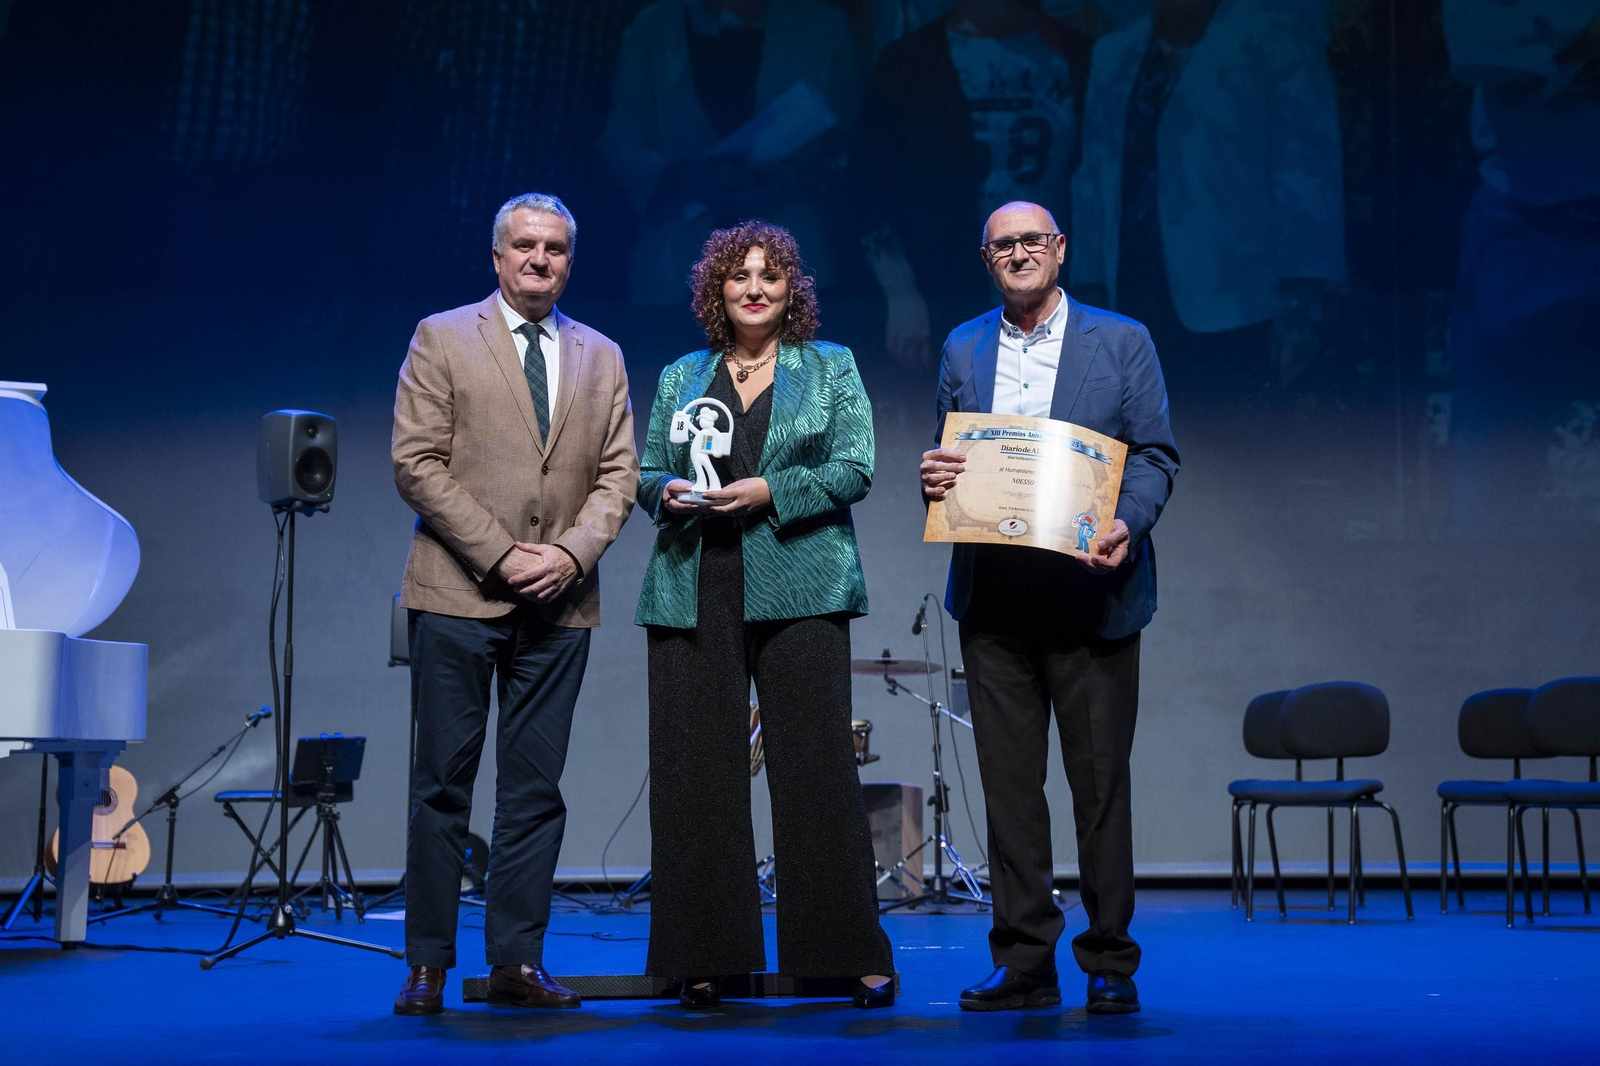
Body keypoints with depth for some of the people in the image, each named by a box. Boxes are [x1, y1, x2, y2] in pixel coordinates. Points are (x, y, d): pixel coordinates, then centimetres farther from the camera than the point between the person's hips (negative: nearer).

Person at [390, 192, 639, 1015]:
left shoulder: (601, 358, 14)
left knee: (535, 789, 4)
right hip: (461, 594, -3)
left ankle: (517, 962, 10)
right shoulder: (441, 338, 4)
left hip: (559, 604, 3)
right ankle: (428, 966, 7)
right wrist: (499, 556, -11)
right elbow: (417, 462, -4)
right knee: (443, 785, 0)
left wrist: (572, 554, -9)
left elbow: (618, 474, 9)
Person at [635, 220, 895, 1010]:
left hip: (799, 591, -2)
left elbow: (854, 469, 1)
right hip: (694, 595, 3)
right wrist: (666, 491, -5)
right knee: (695, 771, 0)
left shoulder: (831, 368, 11)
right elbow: (646, 472, 17)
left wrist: (769, 491, -11)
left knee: (816, 768, -5)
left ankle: (849, 954, 3)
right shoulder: (679, 377, 18)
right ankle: (705, 958, 7)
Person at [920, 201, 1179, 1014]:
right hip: (993, 601, 3)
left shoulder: (1122, 342, 5)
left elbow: (1155, 454, 1)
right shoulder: (962, 350, 14)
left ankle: (1109, 963, 11)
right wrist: (934, 479, -7)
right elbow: (950, 455, 17)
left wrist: (1126, 524, -18)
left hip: (1090, 595, -3)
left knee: (1099, 781, 1)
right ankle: (1024, 962, 13)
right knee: (1008, 783, 4)